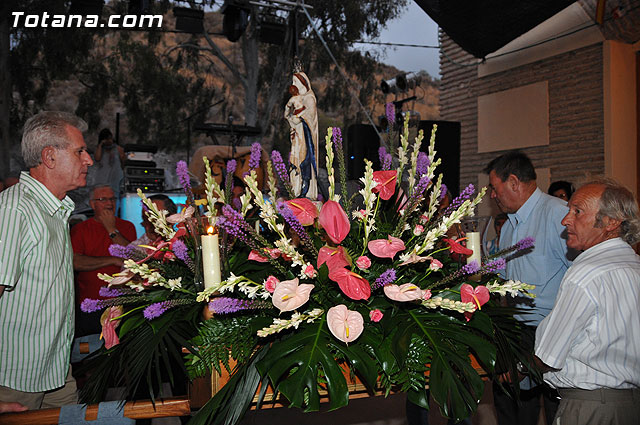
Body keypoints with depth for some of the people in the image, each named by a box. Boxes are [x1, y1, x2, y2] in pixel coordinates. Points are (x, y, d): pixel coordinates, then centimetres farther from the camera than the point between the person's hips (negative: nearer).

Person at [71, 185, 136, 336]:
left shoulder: (127, 227, 6)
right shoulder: (80, 229, 1)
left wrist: (112, 230, -13)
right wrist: (114, 260, -16)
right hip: (89, 304, -1)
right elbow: (76, 262, -13)